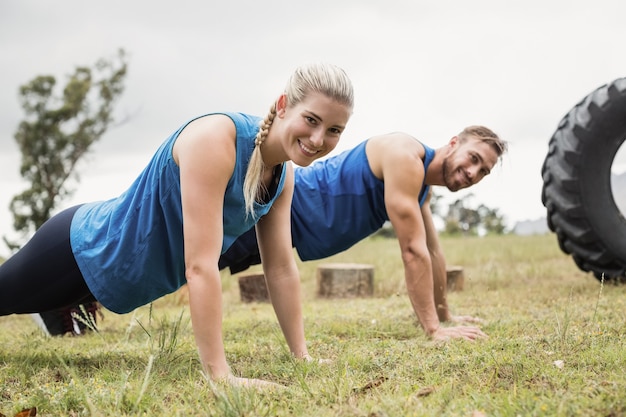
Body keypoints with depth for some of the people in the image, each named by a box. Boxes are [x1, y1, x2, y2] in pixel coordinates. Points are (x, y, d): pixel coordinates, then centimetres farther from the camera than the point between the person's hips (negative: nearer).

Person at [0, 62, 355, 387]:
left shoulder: (284, 176, -12)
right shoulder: (215, 139, -37)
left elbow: (281, 268, -4)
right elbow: (200, 265, -41)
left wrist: (302, 356, -5)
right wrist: (220, 374, -42)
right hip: (83, 251, -8)